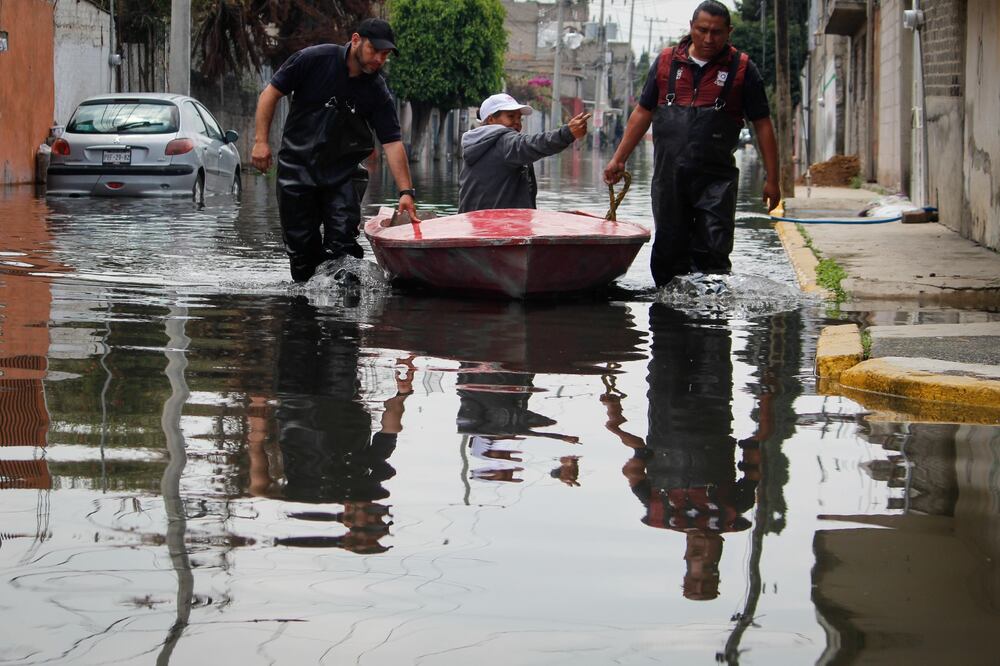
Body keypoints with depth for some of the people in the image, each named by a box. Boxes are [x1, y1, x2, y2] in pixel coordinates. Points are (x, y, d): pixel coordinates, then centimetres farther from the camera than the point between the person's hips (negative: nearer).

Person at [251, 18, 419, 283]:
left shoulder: (377, 91, -7)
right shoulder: (314, 59, -13)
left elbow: (392, 142, -8)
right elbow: (272, 92, -5)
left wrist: (406, 191, -16)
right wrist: (261, 140, -11)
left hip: (342, 171, 1)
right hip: (297, 167, -1)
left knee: (343, 239, -14)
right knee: (300, 242, 2)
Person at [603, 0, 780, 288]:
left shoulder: (741, 69, 1)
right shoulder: (666, 61, 8)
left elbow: (762, 124, 3)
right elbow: (643, 112, 15)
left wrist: (772, 179, -1)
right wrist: (619, 159, 10)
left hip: (716, 179, -3)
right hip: (668, 176, 3)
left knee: (713, 254, -8)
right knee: (668, 253, 7)